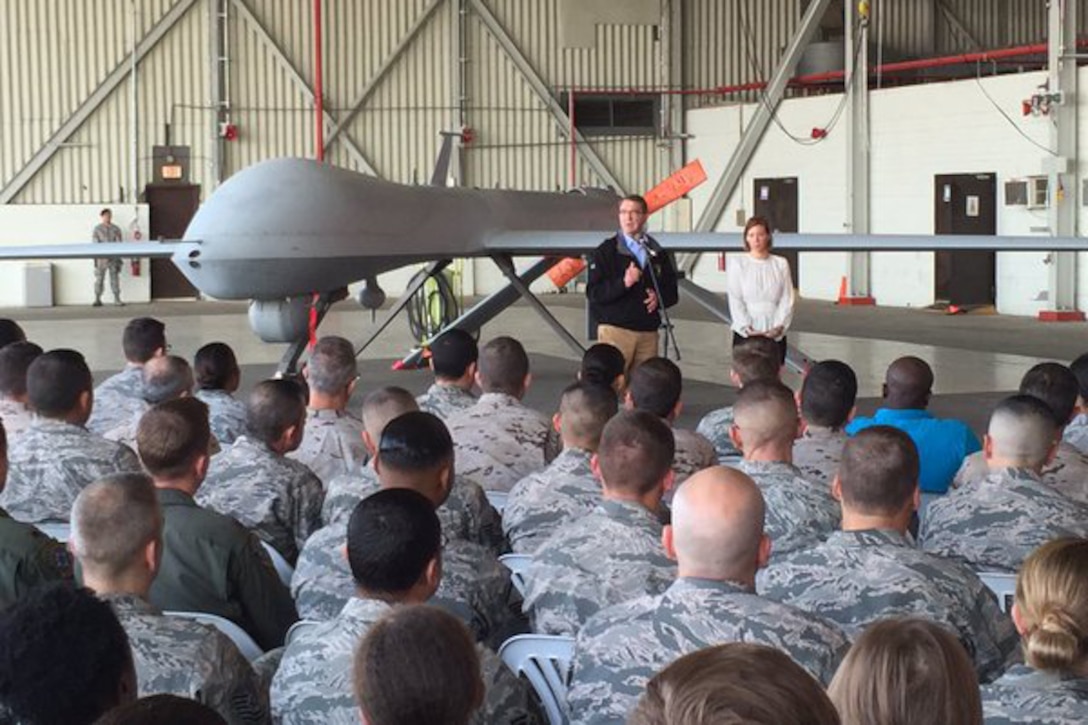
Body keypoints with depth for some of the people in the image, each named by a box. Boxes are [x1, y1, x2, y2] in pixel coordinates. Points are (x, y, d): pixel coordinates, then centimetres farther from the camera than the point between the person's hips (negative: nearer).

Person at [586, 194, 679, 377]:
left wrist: (659, 298, -3)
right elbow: (593, 292, -6)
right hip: (615, 330, -4)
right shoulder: (605, 251, 2)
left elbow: (672, 290, 20)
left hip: (648, 332, 4)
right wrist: (623, 283, -21)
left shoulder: (657, 253, 15)